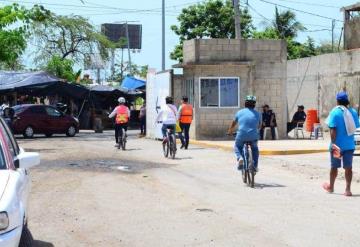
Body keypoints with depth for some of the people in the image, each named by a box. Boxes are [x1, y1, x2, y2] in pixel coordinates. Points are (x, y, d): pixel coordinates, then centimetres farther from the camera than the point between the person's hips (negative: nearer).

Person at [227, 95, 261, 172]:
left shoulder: (240, 112, 6)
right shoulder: (257, 114, 8)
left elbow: (233, 124, 18)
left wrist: (229, 132, 37)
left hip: (241, 136, -1)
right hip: (253, 137, 1)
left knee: (237, 147, 28)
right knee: (255, 149, 30)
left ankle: (239, 158, -1)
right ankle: (255, 166, 21)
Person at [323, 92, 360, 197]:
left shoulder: (335, 112, -11)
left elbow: (333, 129, -17)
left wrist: (333, 143, -17)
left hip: (337, 145, -3)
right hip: (349, 145, 3)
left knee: (334, 166, 12)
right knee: (348, 167, 4)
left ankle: (331, 187, 29)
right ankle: (348, 189, -2)